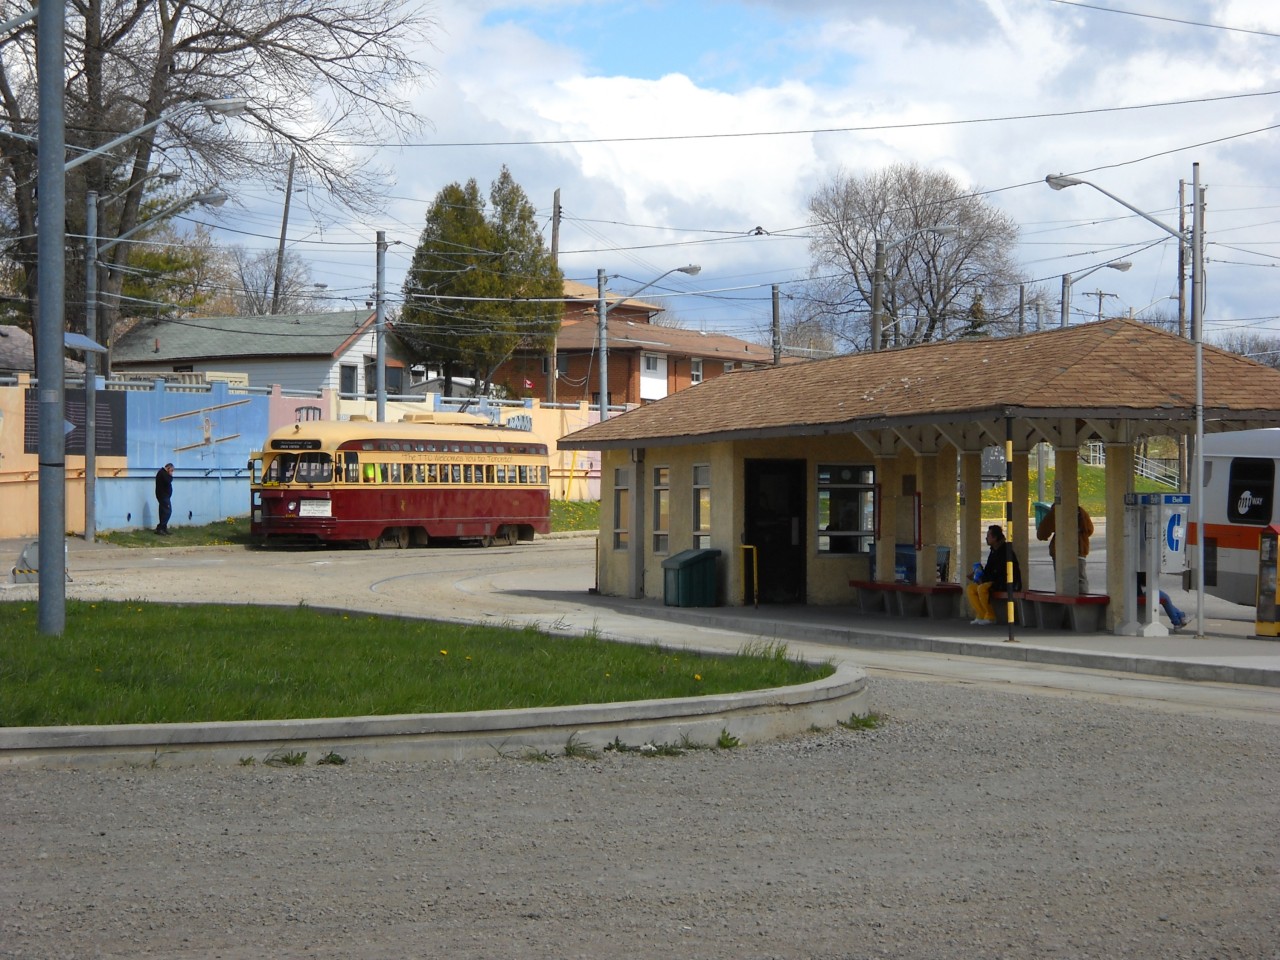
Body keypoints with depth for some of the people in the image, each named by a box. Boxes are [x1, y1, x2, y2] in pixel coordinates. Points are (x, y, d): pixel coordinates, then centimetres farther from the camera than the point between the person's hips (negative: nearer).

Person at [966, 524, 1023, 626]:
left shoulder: (1005, 550, -16)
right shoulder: (993, 551, 14)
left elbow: (1001, 572, -22)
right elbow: (988, 569, 20)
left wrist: (984, 579, -20)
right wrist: (981, 577, -1)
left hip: (1005, 583, -10)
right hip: (995, 581, 10)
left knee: (982, 588, -32)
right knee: (970, 588, -1)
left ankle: (990, 617, -17)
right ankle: (981, 615, -7)